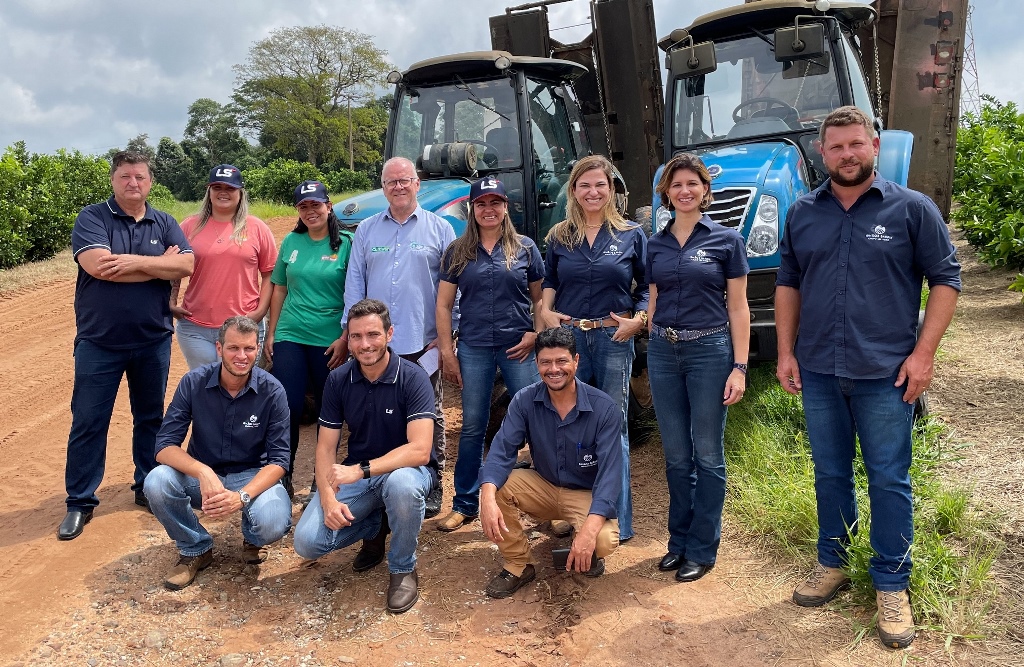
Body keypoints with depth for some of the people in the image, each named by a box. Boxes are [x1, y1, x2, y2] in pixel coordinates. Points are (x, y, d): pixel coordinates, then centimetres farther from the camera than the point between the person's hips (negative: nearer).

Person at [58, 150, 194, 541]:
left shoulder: (165, 223, 5)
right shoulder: (91, 219, -4)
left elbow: (186, 265, -10)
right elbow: (98, 266, -21)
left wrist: (135, 262, -20)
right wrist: (160, 264, -14)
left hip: (154, 341, 3)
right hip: (99, 343, -3)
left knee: (150, 417, 13)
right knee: (88, 422, 4)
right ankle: (80, 502, 16)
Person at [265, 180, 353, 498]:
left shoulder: (345, 244, -3)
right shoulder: (291, 242, 8)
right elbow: (279, 290, 14)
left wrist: (345, 338, -11)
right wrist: (270, 333, 10)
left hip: (329, 341, -2)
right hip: (290, 337, 2)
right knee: (287, 408, -1)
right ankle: (283, 476, 14)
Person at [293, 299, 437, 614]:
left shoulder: (413, 378, -18)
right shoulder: (338, 380, -5)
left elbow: (420, 450, -28)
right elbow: (326, 447, -3)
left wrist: (360, 470, -35)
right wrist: (328, 498, -19)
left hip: (405, 469, -4)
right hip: (356, 474, 4)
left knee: (401, 484, -40)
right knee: (307, 541, -16)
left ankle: (403, 569, -10)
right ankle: (374, 527, 16)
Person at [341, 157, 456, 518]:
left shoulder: (439, 228, 5)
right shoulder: (366, 230, 12)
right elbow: (354, 284, 11)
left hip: (422, 343, -2)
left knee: (428, 417, 7)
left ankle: (431, 488, 19)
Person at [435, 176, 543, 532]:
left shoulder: (525, 248, 5)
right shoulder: (458, 252, 6)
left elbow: (541, 298, 8)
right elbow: (443, 305, 5)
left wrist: (536, 333, -8)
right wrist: (447, 351, -1)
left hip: (518, 348, -1)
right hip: (474, 349, 1)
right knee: (473, 427, 7)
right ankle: (465, 503, 19)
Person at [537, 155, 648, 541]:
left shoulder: (631, 235, 4)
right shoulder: (560, 237, 9)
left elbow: (647, 287, 8)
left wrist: (639, 319, -8)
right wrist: (546, 310, 1)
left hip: (613, 339, -2)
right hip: (568, 336, 2)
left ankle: (617, 521, 14)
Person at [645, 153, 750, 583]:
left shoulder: (727, 240, -1)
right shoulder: (656, 245, 9)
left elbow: (738, 308, -3)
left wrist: (739, 367, -9)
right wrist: (654, 352, 11)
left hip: (709, 350, -3)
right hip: (663, 352, 4)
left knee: (707, 455, 5)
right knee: (676, 456, 11)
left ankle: (702, 549, 17)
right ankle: (678, 541, 25)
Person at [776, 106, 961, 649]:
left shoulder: (912, 208, -2)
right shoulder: (802, 214, 8)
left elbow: (945, 279, -2)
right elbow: (788, 284, 13)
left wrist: (923, 353, -9)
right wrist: (786, 351, 6)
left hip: (886, 375, -3)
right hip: (818, 373, 3)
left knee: (888, 480, 4)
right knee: (829, 474, 14)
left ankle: (891, 586, 18)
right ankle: (831, 565, 30)